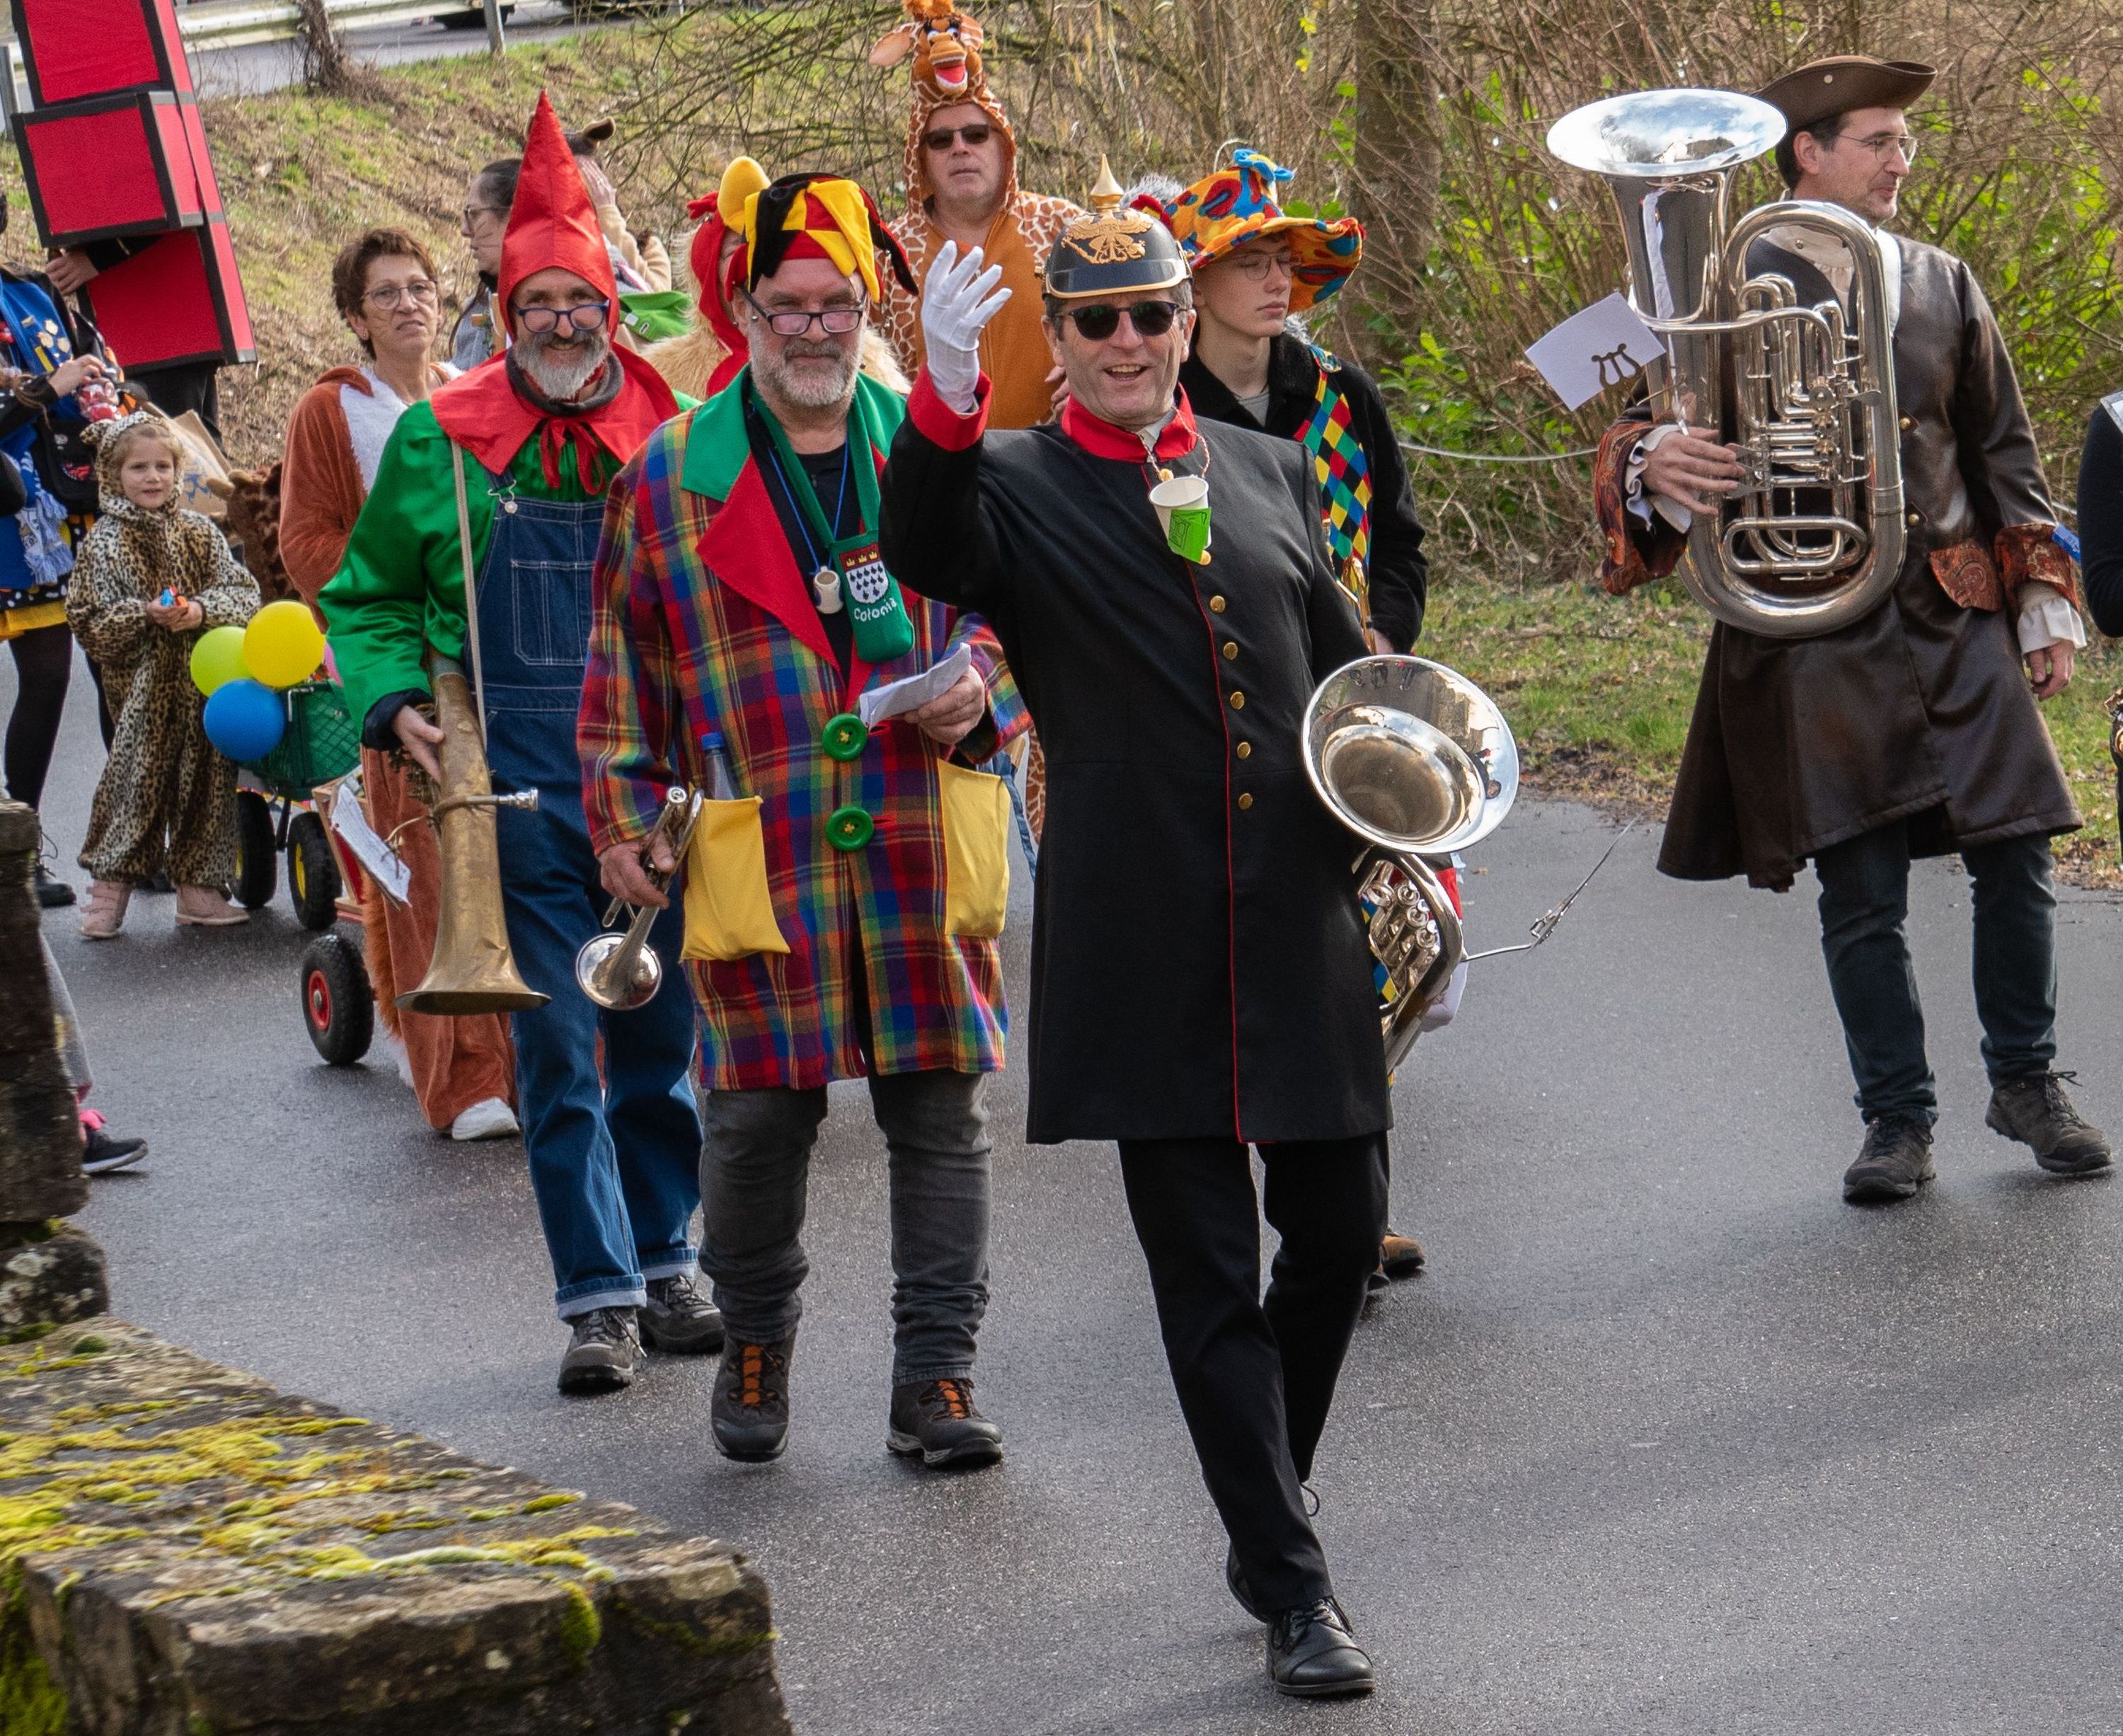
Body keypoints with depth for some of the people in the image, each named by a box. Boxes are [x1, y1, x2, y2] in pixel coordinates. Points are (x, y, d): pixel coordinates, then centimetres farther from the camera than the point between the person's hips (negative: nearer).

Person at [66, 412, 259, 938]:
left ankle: (199, 891, 14)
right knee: (136, 781, -7)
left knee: (205, 782, 5)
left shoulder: (198, 531, 8)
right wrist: (146, 615, -18)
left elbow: (243, 593, 5)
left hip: (205, 682, 3)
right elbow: (88, 620, -3)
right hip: (143, 691, -3)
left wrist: (201, 610, -14)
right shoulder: (104, 541, 0)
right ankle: (110, 891, 2)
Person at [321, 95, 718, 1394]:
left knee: (663, 1036, 11)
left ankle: (663, 1266, 25)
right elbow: (371, 596, 9)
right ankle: (601, 1296, 4)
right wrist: (395, 704, -7)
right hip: (524, 788, -2)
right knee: (560, 1050, -2)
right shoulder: (442, 441, -1)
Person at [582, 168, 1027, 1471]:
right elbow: (627, 666, 11)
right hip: (761, 862, -1)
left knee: (942, 1116, 2)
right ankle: (757, 1348, 25)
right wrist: (624, 814, 5)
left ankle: (936, 1380, 9)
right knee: (758, 1120, 2)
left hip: (926, 857, 1)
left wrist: (981, 699, -5)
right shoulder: (672, 480, 6)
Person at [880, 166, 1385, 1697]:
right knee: (1207, 1273, -2)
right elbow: (926, 552, -24)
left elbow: (1345, 672, 21)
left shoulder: (1269, 471, 14)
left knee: (1340, 1232, 11)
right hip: (1141, 949, -4)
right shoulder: (1016, 486, -1)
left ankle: (1269, 1517, 33)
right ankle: (1294, 1589, 3)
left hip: (1303, 925, 4)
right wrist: (949, 395, -42)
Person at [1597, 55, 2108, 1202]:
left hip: (1959, 621, 3)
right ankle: (1898, 1120, 11)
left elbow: (2004, 452, 18)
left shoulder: (1943, 286, 12)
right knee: (1862, 893, -2)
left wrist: (2043, 601, 12)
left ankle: (2027, 1086, 18)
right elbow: (1646, 429, -1)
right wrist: (1650, 466, -26)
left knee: (2014, 860, -1)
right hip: (1815, 642, -3)